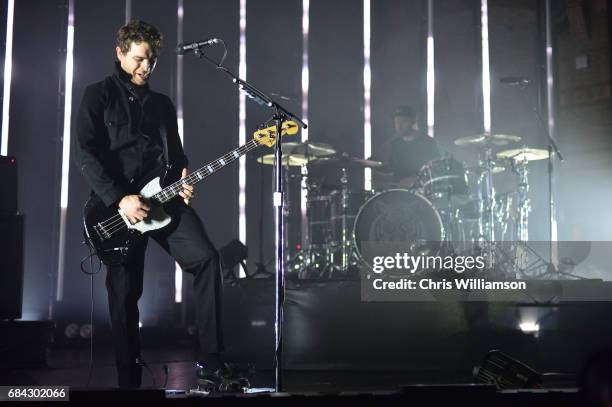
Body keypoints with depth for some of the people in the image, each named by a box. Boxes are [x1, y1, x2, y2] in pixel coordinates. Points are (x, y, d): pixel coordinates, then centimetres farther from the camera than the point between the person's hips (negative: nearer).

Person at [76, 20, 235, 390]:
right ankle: (130, 378, 11)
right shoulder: (99, 96, 3)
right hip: (118, 204, -4)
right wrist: (119, 199, -18)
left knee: (206, 257, -17)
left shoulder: (162, 103, 20)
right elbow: (87, 155, -8)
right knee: (125, 293, -2)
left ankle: (210, 361, -14)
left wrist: (183, 181, 1)